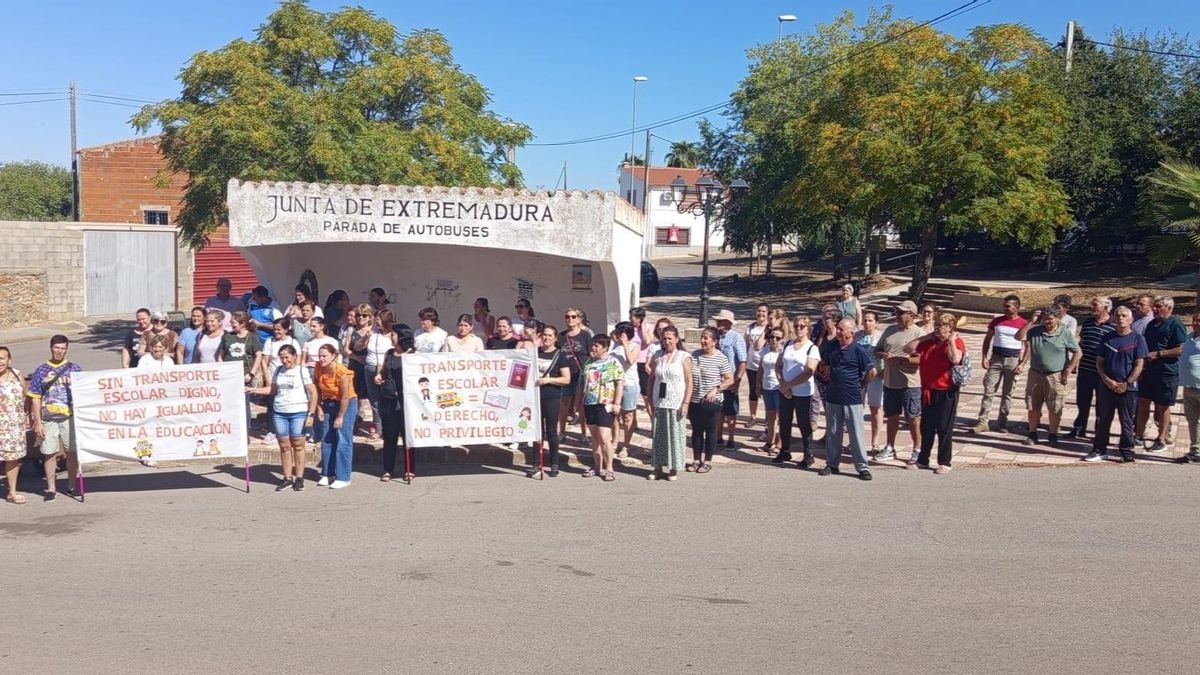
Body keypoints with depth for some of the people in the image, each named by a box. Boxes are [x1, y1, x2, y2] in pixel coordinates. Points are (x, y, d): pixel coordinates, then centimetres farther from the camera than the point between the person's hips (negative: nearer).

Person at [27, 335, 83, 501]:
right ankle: (51, 489, 12)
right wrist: (37, 422, 0)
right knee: (49, 454, 2)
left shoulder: (74, 369, 5)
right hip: (48, 419, 0)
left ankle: (71, 487, 16)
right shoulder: (41, 370, 6)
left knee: (71, 452, 5)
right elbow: (35, 398, 6)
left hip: (70, 417, 0)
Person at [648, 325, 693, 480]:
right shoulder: (657, 357, 7)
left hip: (675, 404, -3)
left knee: (675, 435, 2)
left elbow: (689, 382, -5)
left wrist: (685, 403, -12)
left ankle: (674, 469, 13)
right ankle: (658, 467, 18)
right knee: (658, 435, 8)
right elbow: (651, 379, 11)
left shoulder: (683, 357, -3)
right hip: (659, 403, 4)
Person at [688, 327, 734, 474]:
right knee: (696, 430, 12)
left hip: (712, 402, -4)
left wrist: (716, 389, -20)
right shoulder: (694, 355, 3)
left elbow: (730, 380, -7)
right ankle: (696, 460, 23)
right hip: (694, 401, 4)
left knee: (710, 431, 7)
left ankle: (707, 461, 18)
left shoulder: (721, 358, -9)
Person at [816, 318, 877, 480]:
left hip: (852, 399, -5)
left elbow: (872, 372, -10)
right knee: (832, 433, 12)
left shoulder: (859, 351, -12)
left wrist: (861, 384, 0)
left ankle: (863, 467, 6)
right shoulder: (830, 346, 4)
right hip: (832, 397, 5)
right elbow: (823, 362, 24)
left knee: (856, 434, -2)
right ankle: (832, 464, 23)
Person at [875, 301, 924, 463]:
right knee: (892, 416, 17)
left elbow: (921, 359, -21)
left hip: (910, 384, -6)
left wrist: (900, 360, -23)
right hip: (890, 382, 6)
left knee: (913, 418, 5)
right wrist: (883, 355, -8)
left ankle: (917, 450, 18)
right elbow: (877, 350, 14)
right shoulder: (890, 330, 9)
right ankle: (889, 449, 28)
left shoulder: (919, 334, -12)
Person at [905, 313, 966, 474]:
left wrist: (951, 341, -17)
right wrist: (925, 337, 1)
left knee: (944, 429, 2)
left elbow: (955, 359, -29)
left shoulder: (956, 342, -9)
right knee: (926, 428, 15)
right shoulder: (928, 342, 8)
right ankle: (923, 460, 26)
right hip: (928, 391, 6)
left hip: (946, 392, -6)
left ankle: (944, 463, 12)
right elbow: (908, 349, 5)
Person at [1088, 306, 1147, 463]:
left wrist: (1126, 383, -12)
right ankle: (1099, 450, 15)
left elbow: (1139, 365, -5)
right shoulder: (1107, 338, 8)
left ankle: (1127, 453, 12)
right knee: (1103, 420, 7)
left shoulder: (1137, 339, -1)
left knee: (1127, 422, 4)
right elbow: (1099, 362, 7)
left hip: (1127, 387, -3)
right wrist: (1108, 380, -7)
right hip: (1107, 386, 3)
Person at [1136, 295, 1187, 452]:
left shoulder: (1175, 325, -11)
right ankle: (1140, 436, 19)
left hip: (1167, 373, -7)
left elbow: (1181, 350, -18)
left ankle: (1161, 440, 13)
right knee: (1142, 403, 9)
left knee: (1163, 407, 4)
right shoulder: (1152, 324, 12)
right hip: (1148, 371, 7)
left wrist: (1158, 354, -19)